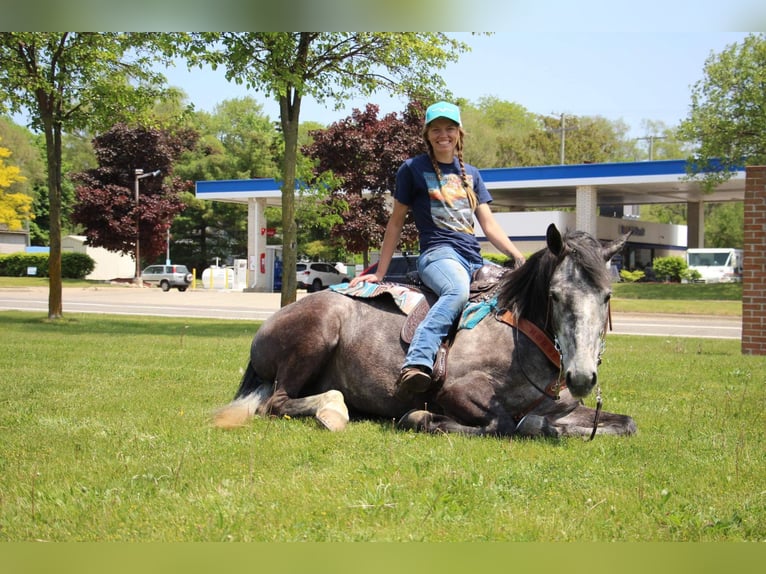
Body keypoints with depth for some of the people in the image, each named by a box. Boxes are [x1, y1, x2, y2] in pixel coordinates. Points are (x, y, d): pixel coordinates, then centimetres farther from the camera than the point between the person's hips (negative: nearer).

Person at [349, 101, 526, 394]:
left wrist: (519, 257, 1)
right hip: (437, 253, -7)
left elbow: (488, 224, 16)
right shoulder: (413, 169, 7)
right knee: (458, 291, -40)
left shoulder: (471, 174, 21)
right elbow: (396, 221, 9)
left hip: (474, 259, 7)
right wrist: (379, 273, 6)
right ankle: (416, 363, -54)